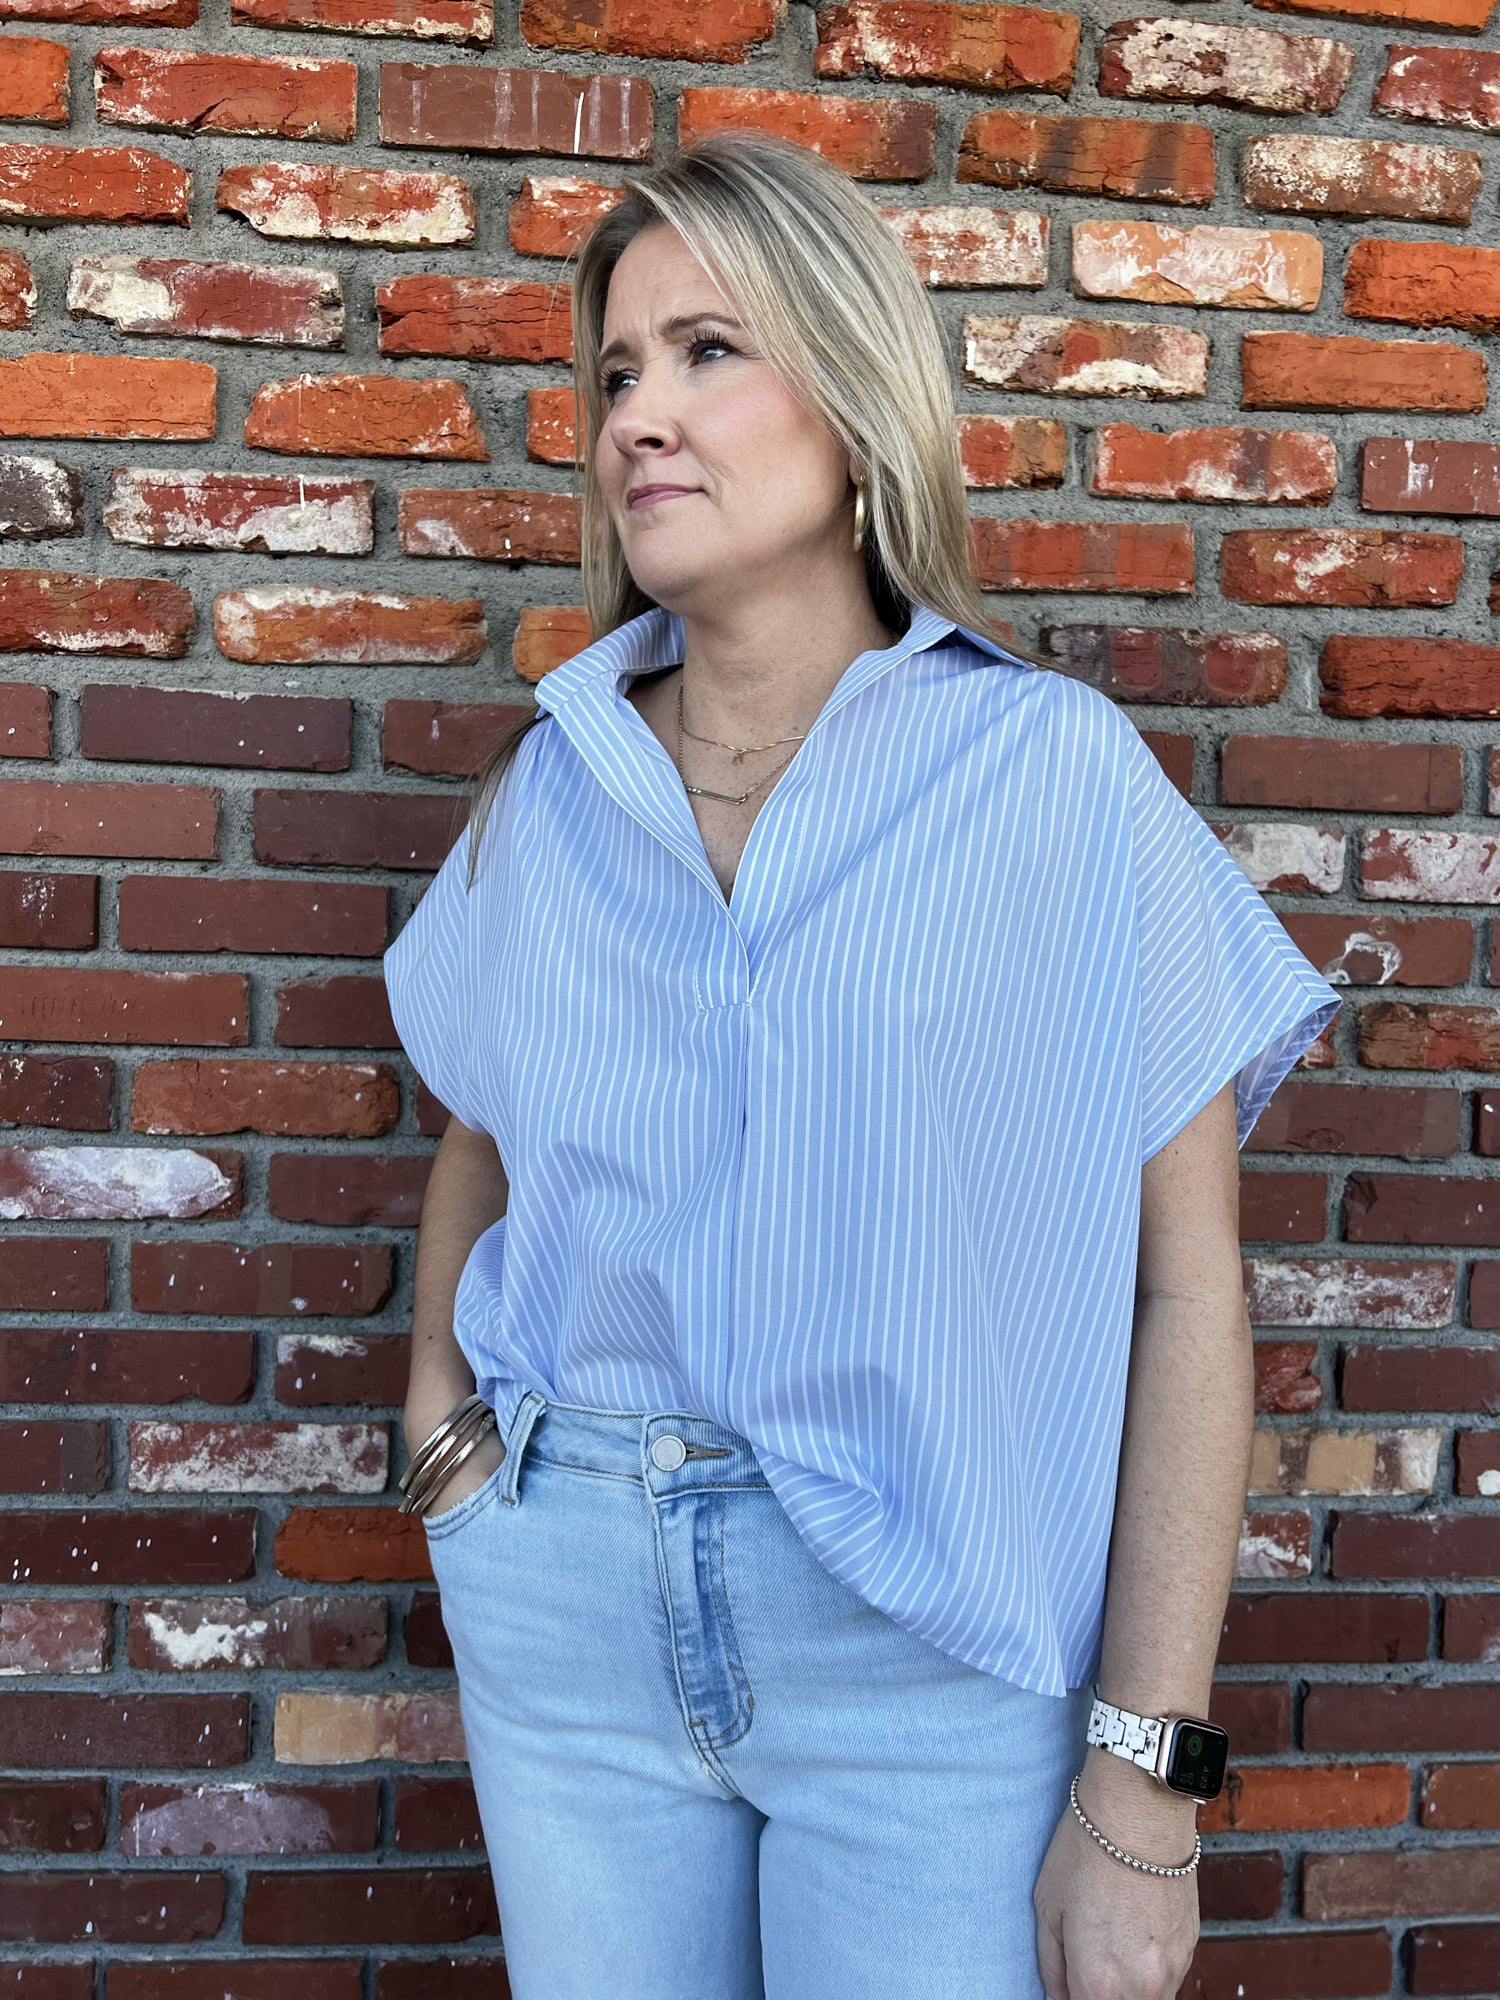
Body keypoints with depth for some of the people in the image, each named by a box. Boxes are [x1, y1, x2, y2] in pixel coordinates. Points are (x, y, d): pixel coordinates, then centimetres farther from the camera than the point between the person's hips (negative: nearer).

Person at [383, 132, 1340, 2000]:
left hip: (931, 1634, -3)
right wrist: (438, 1395, 3)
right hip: (561, 1589, 4)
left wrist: (1142, 1783, -12)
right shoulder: (550, 786, 4)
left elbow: (1184, 1290, -10)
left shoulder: (1055, 772, -8)